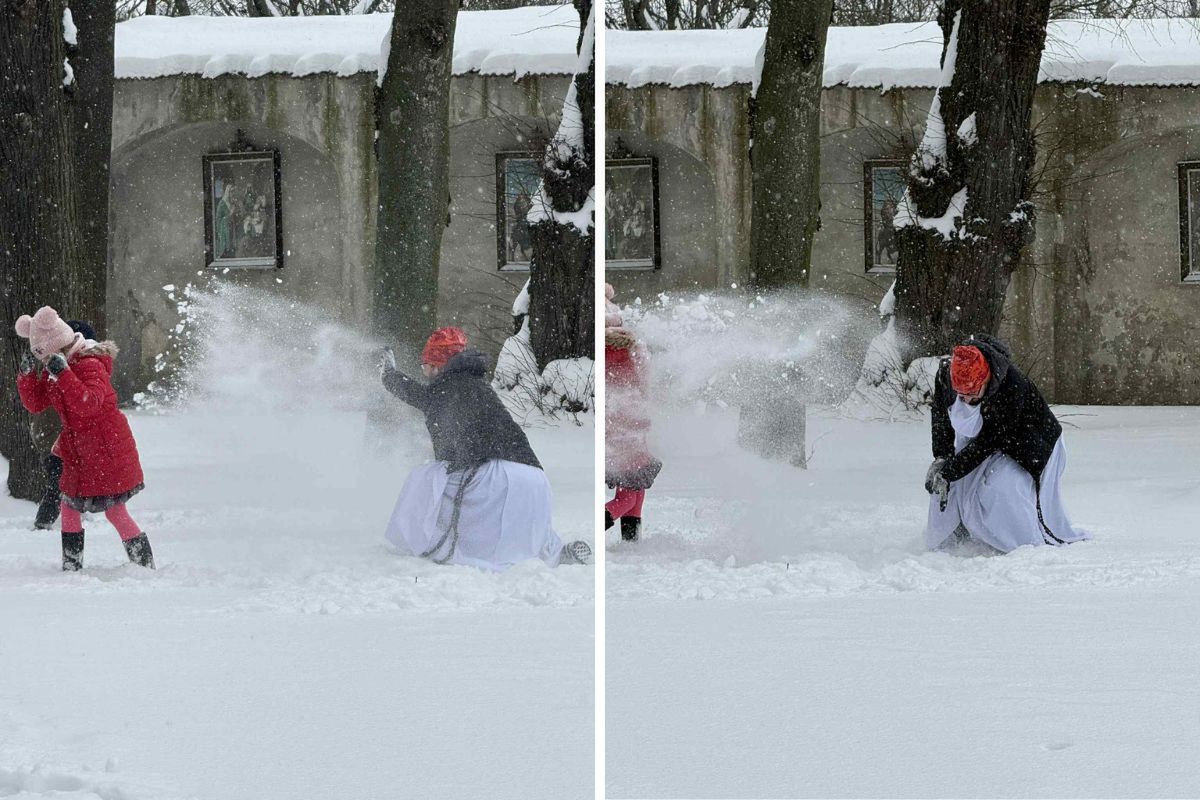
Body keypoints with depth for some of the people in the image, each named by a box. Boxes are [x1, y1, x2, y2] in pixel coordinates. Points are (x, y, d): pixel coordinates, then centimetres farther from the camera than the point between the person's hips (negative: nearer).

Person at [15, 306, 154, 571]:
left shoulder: (90, 366, -19)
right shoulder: (54, 372, 8)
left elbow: (88, 404, -34)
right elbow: (35, 404, 10)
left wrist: (63, 373, -38)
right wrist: (26, 373, -5)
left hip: (109, 453, -9)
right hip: (78, 455, 9)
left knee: (115, 511, -6)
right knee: (69, 508, 13)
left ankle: (145, 566, 3)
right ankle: (71, 566, 25)